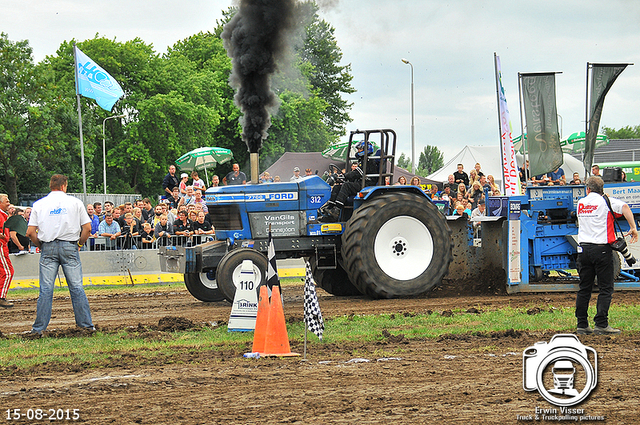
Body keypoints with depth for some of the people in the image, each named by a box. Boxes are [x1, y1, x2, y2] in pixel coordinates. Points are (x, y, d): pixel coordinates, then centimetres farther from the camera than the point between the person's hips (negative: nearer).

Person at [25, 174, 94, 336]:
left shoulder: (39, 204, 7)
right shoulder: (75, 202, 6)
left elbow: (30, 232, 0)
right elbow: (87, 228, 1)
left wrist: (40, 245, 14)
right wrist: (80, 243, 14)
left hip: (48, 248, 1)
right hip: (69, 246, -1)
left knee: (46, 289, 0)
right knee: (76, 287, 4)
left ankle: (39, 328, -2)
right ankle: (86, 324, 5)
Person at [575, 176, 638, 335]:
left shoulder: (581, 203, 11)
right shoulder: (606, 201, -2)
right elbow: (625, 207, -18)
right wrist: (633, 228, -17)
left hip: (583, 249, 4)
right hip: (601, 249, -4)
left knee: (584, 288, 9)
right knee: (605, 288, -2)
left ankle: (582, 325, 9)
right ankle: (601, 324, -9)